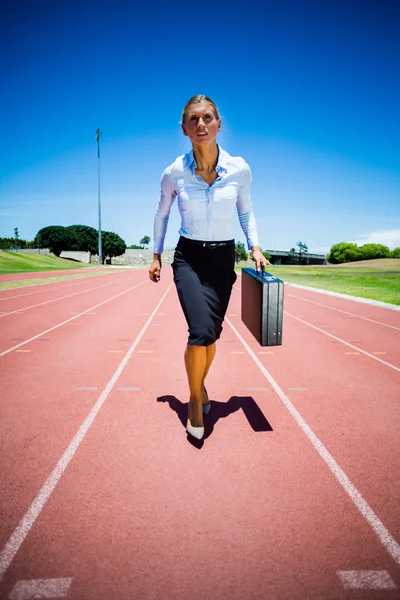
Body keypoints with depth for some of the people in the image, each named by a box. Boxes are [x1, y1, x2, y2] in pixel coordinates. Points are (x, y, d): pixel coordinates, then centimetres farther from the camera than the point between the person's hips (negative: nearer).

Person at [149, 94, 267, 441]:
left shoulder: (239, 169, -6)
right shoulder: (174, 173, -7)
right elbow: (161, 214, 10)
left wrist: (255, 247, 2)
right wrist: (157, 256, 11)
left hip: (223, 259, 2)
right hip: (189, 258, -2)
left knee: (212, 333, 7)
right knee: (201, 330, -19)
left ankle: (200, 386, 37)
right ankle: (196, 398, 6)